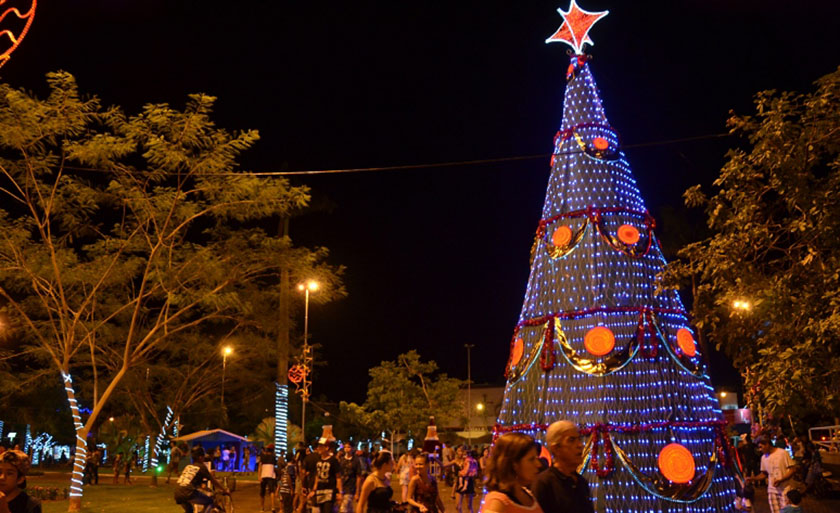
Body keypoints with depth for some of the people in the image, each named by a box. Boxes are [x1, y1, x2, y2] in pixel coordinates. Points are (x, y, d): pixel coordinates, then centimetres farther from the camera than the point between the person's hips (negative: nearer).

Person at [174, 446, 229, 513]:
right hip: (188, 494, -7)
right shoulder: (201, 467, 4)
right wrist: (225, 490, 21)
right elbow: (213, 481, 10)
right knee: (210, 501, 10)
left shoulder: (188, 466, 23)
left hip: (177, 495, 7)